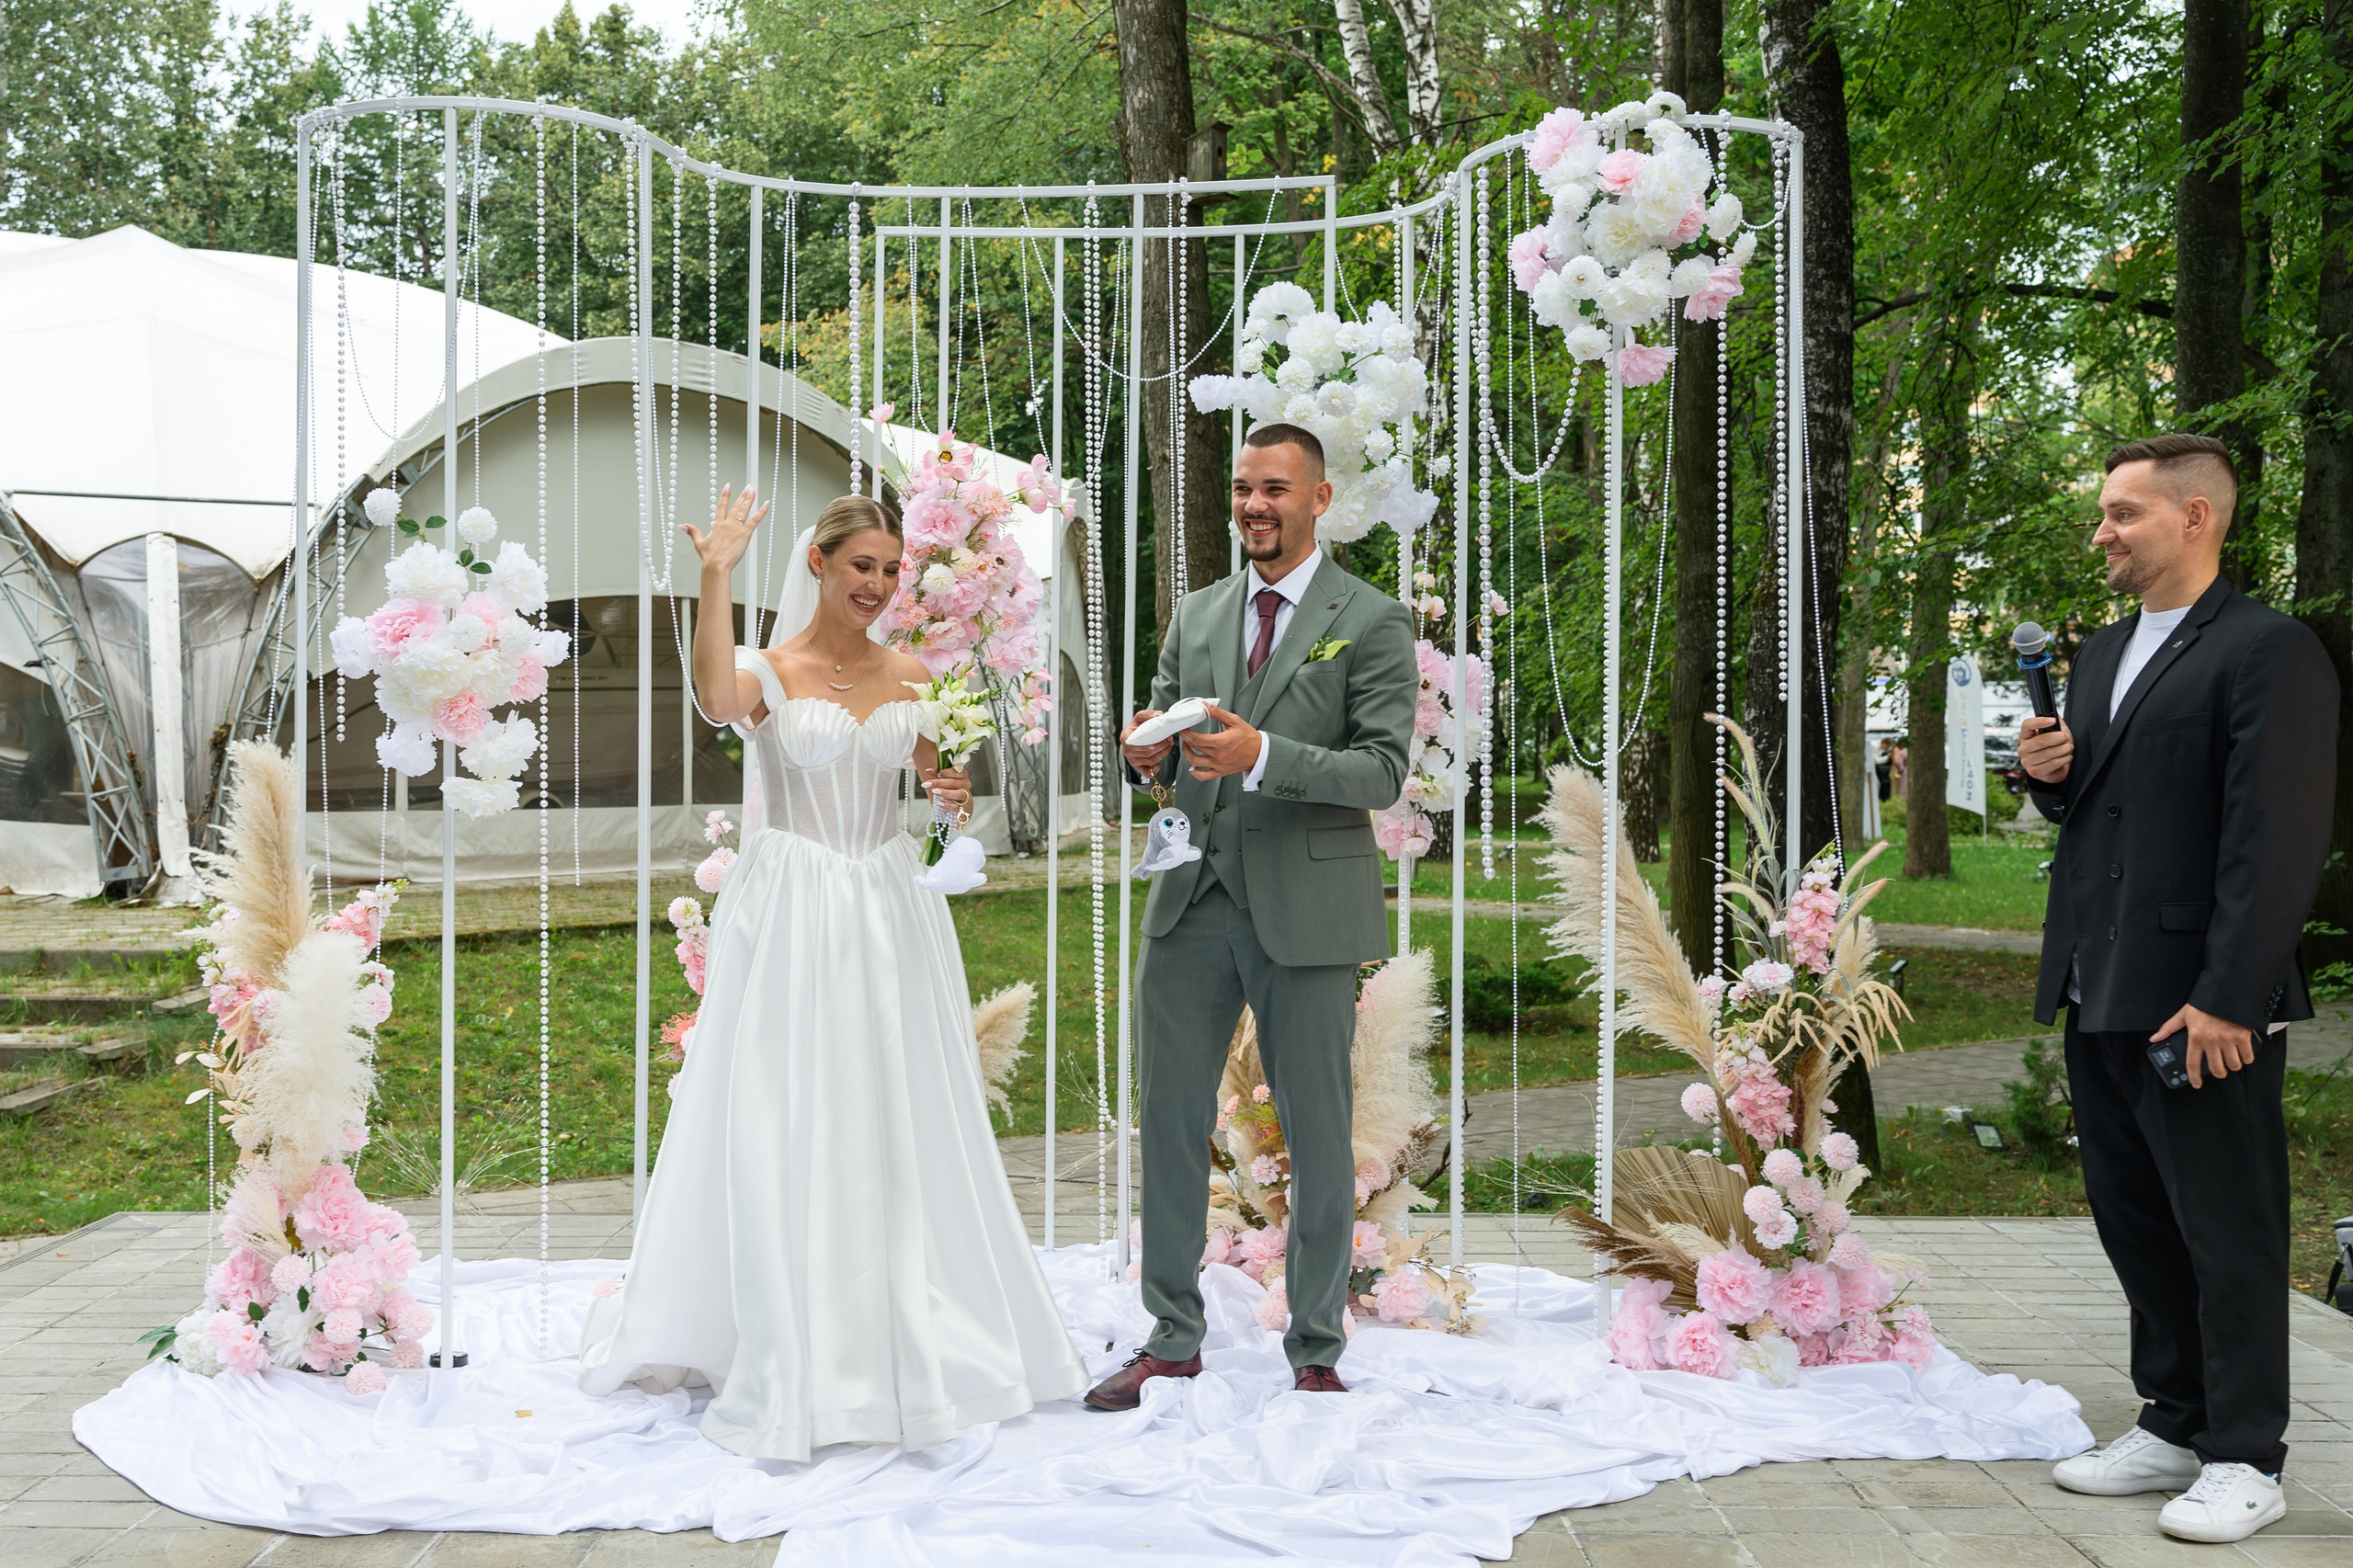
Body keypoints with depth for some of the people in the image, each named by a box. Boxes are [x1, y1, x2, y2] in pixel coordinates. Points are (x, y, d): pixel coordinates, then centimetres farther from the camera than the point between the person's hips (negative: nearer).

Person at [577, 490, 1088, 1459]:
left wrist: (955, 795, -7)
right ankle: (798, 1365, 9)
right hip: (792, 918, -4)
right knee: (788, 1134, -2)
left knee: (900, 1132, 9)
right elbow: (717, 699, -29)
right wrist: (716, 575, -30)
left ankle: (916, 1344, 22)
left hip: (891, 919, 4)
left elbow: (937, 782, 15)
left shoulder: (910, 678, 9)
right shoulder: (770, 671, -4)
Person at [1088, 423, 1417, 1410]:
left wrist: (1262, 755, -23)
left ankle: (1317, 1353, 17)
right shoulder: (1196, 615, 15)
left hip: (1307, 909, -4)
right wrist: (1147, 754, -8)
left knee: (1318, 1138, 4)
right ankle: (1172, 1339, 20)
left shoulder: (1371, 622, -1)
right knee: (1170, 1123, 7)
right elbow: (1163, 749, 16)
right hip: (1193, 901, 5)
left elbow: (1384, 771, -10)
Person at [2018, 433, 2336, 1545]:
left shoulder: (2267, 652, -11)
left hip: (2201, 1004, -9)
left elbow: (2279, 840, -17)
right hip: (2099, 995, 9)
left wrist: (2227, 999, -21)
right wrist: (2047, 773, 2)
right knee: (2134, 1217, 15)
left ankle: (2245, 1460, 12)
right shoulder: (2104, 653, 16)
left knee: (2228, 1231, 1)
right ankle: (2174, 1425, 28)